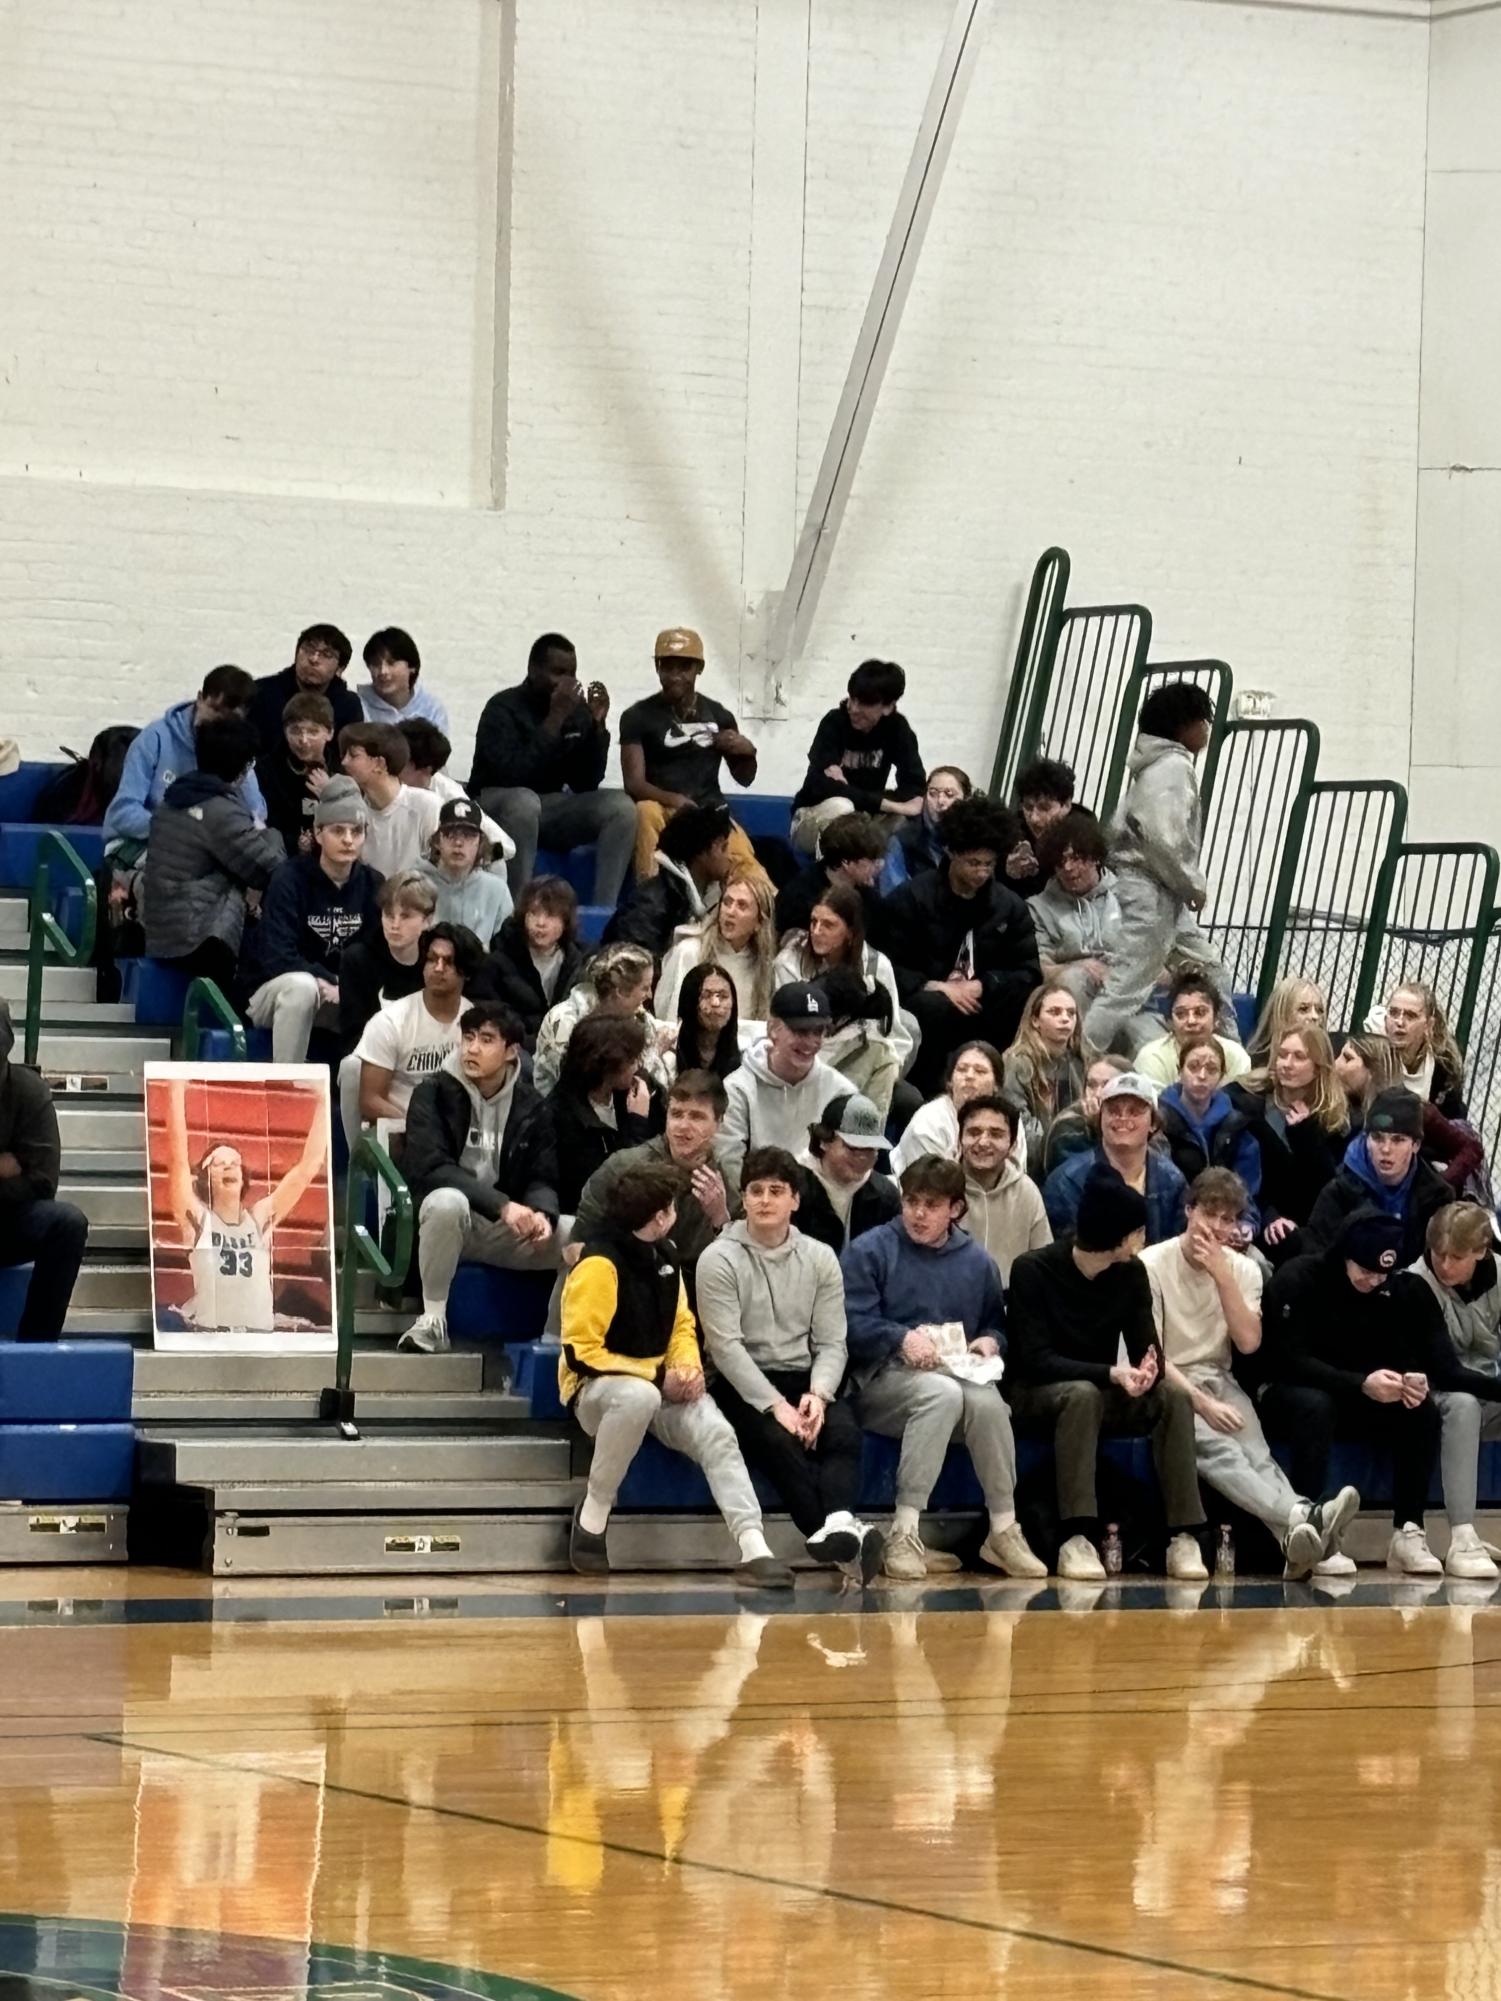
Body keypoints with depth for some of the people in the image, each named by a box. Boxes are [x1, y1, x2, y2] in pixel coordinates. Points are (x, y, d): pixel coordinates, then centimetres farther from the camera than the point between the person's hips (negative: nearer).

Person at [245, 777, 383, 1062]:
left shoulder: (372, 885, -1)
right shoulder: (290, 878, -15)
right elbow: (276, 958, -23)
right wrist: (332, 983, -25)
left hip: (338, 1002, 4)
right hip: (275, 994, -4)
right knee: (301, 985, -38)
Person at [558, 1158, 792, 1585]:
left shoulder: (663, 1258, 8)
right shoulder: (599, 1265, -18)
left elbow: (682, 1325, 18)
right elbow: (581, 1352, -19)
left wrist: (688, 1367, -5)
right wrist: (657, 1378, -18)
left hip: (660, 1385, 7)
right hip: (597, 1388, -7)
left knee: (716, 1433, -20)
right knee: (639, 1397, -41)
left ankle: (754, 1550, -30)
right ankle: (593, 1514, -22)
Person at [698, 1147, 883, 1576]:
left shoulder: (820, 1258, 9)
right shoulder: (720, 1259, -3)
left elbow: (831, 1343, 5)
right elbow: (725, 1346, -11)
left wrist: (818, 1395, -17)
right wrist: (775, 1405, -21)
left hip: (803, 1380, 3)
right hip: (740, 1384, -3)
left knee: (845, 1432, -29)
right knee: (778, 1440, -34)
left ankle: (837, 1525, -54)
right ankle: (844, 1535, -46)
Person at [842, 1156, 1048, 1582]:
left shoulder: (975, 1261, 19)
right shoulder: (871, 1250, 5)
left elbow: (996, 1323, 24)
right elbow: (852, 1323, -6)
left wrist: (990, 1341, 0)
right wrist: (903, 1338, -20)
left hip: (958, 1372, 4)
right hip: (883, 1380, -4)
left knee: (987, 1401, -33)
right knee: (943, 1392, -38)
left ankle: (1003, 1531, -22)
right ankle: (904, 1532, -38)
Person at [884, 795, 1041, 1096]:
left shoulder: (1010, 907, 8)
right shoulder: (913, 898, -3)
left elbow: (1029, 973, 1)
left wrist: (981, 987, -14)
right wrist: (936, 987, -21)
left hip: (981, 1011, 3)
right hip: (918, 1007, -3)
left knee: (1024, 998, -27)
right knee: (931, 1006, -38)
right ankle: (922, 1095, -21)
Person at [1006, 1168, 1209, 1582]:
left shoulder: (1131, 1273, -1)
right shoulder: (1033, 1270, -15)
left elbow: (1148, 1349, -4)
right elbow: (1036, 1360, -22)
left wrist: (1147, 1371, -30)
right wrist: (1111, 1374, -34)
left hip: (1102, 1393, 5)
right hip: (1038, 1395, -5)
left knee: (1173, 1397, -23)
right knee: (1083, 1394, -38)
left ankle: (1184, 1538, -27)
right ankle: (1076, 1540, -41)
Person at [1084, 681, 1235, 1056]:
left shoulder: (1155, 765, 17)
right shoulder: (1174, 767, -13)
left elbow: (1120, 829, 15)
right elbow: (1165, 839, -24)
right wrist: (1195, 886, -10)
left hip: (1163, 894, 11)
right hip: (1153, 890, -11)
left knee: (1210, 974, 17)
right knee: (1126, 989, -13)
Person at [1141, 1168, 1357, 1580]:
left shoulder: (1243, 1269, 9)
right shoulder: (1153, 1265, -4)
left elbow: (1248, 1342, -5)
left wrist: (1222, 1275, -12)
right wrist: (1201, 1403, -19)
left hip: (1220, 1383, 4)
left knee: (1255, 1451, -28)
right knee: (1217, 1448, -33)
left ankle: (1296, 1537, -53)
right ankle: (1303, 1517, -57)